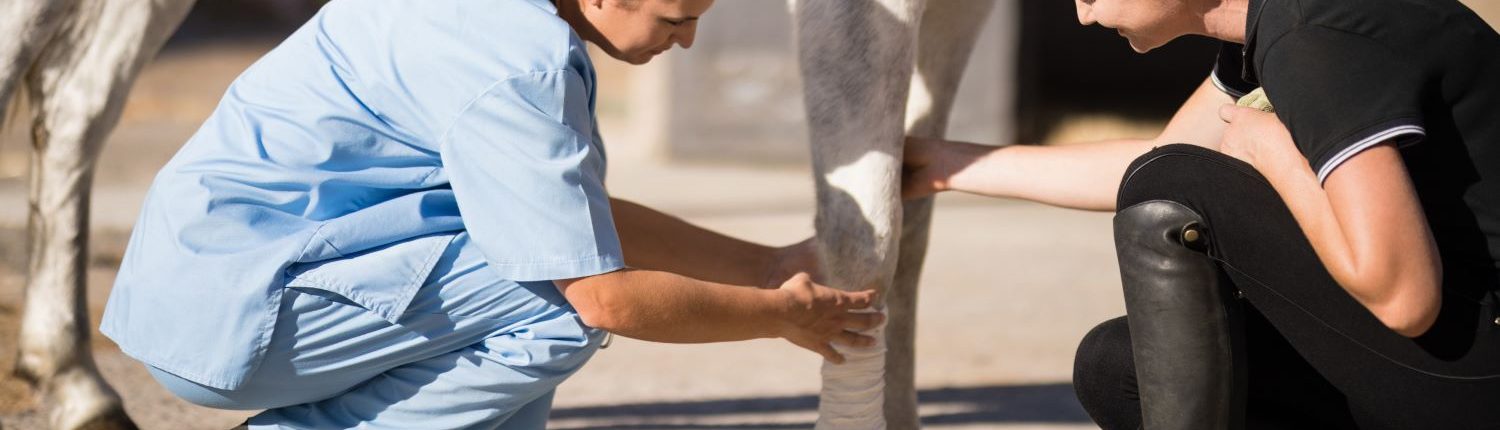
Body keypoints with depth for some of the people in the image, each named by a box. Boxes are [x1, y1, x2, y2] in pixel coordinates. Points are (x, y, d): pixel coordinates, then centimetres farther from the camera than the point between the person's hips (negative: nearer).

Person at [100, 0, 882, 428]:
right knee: (561, 304, -16)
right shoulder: (516, 64, -20)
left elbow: (585, 218, 22)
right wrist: (782, 315, -1)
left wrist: (770, 266, 22)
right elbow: (606, 297, -16)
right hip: (223, 310, -10)